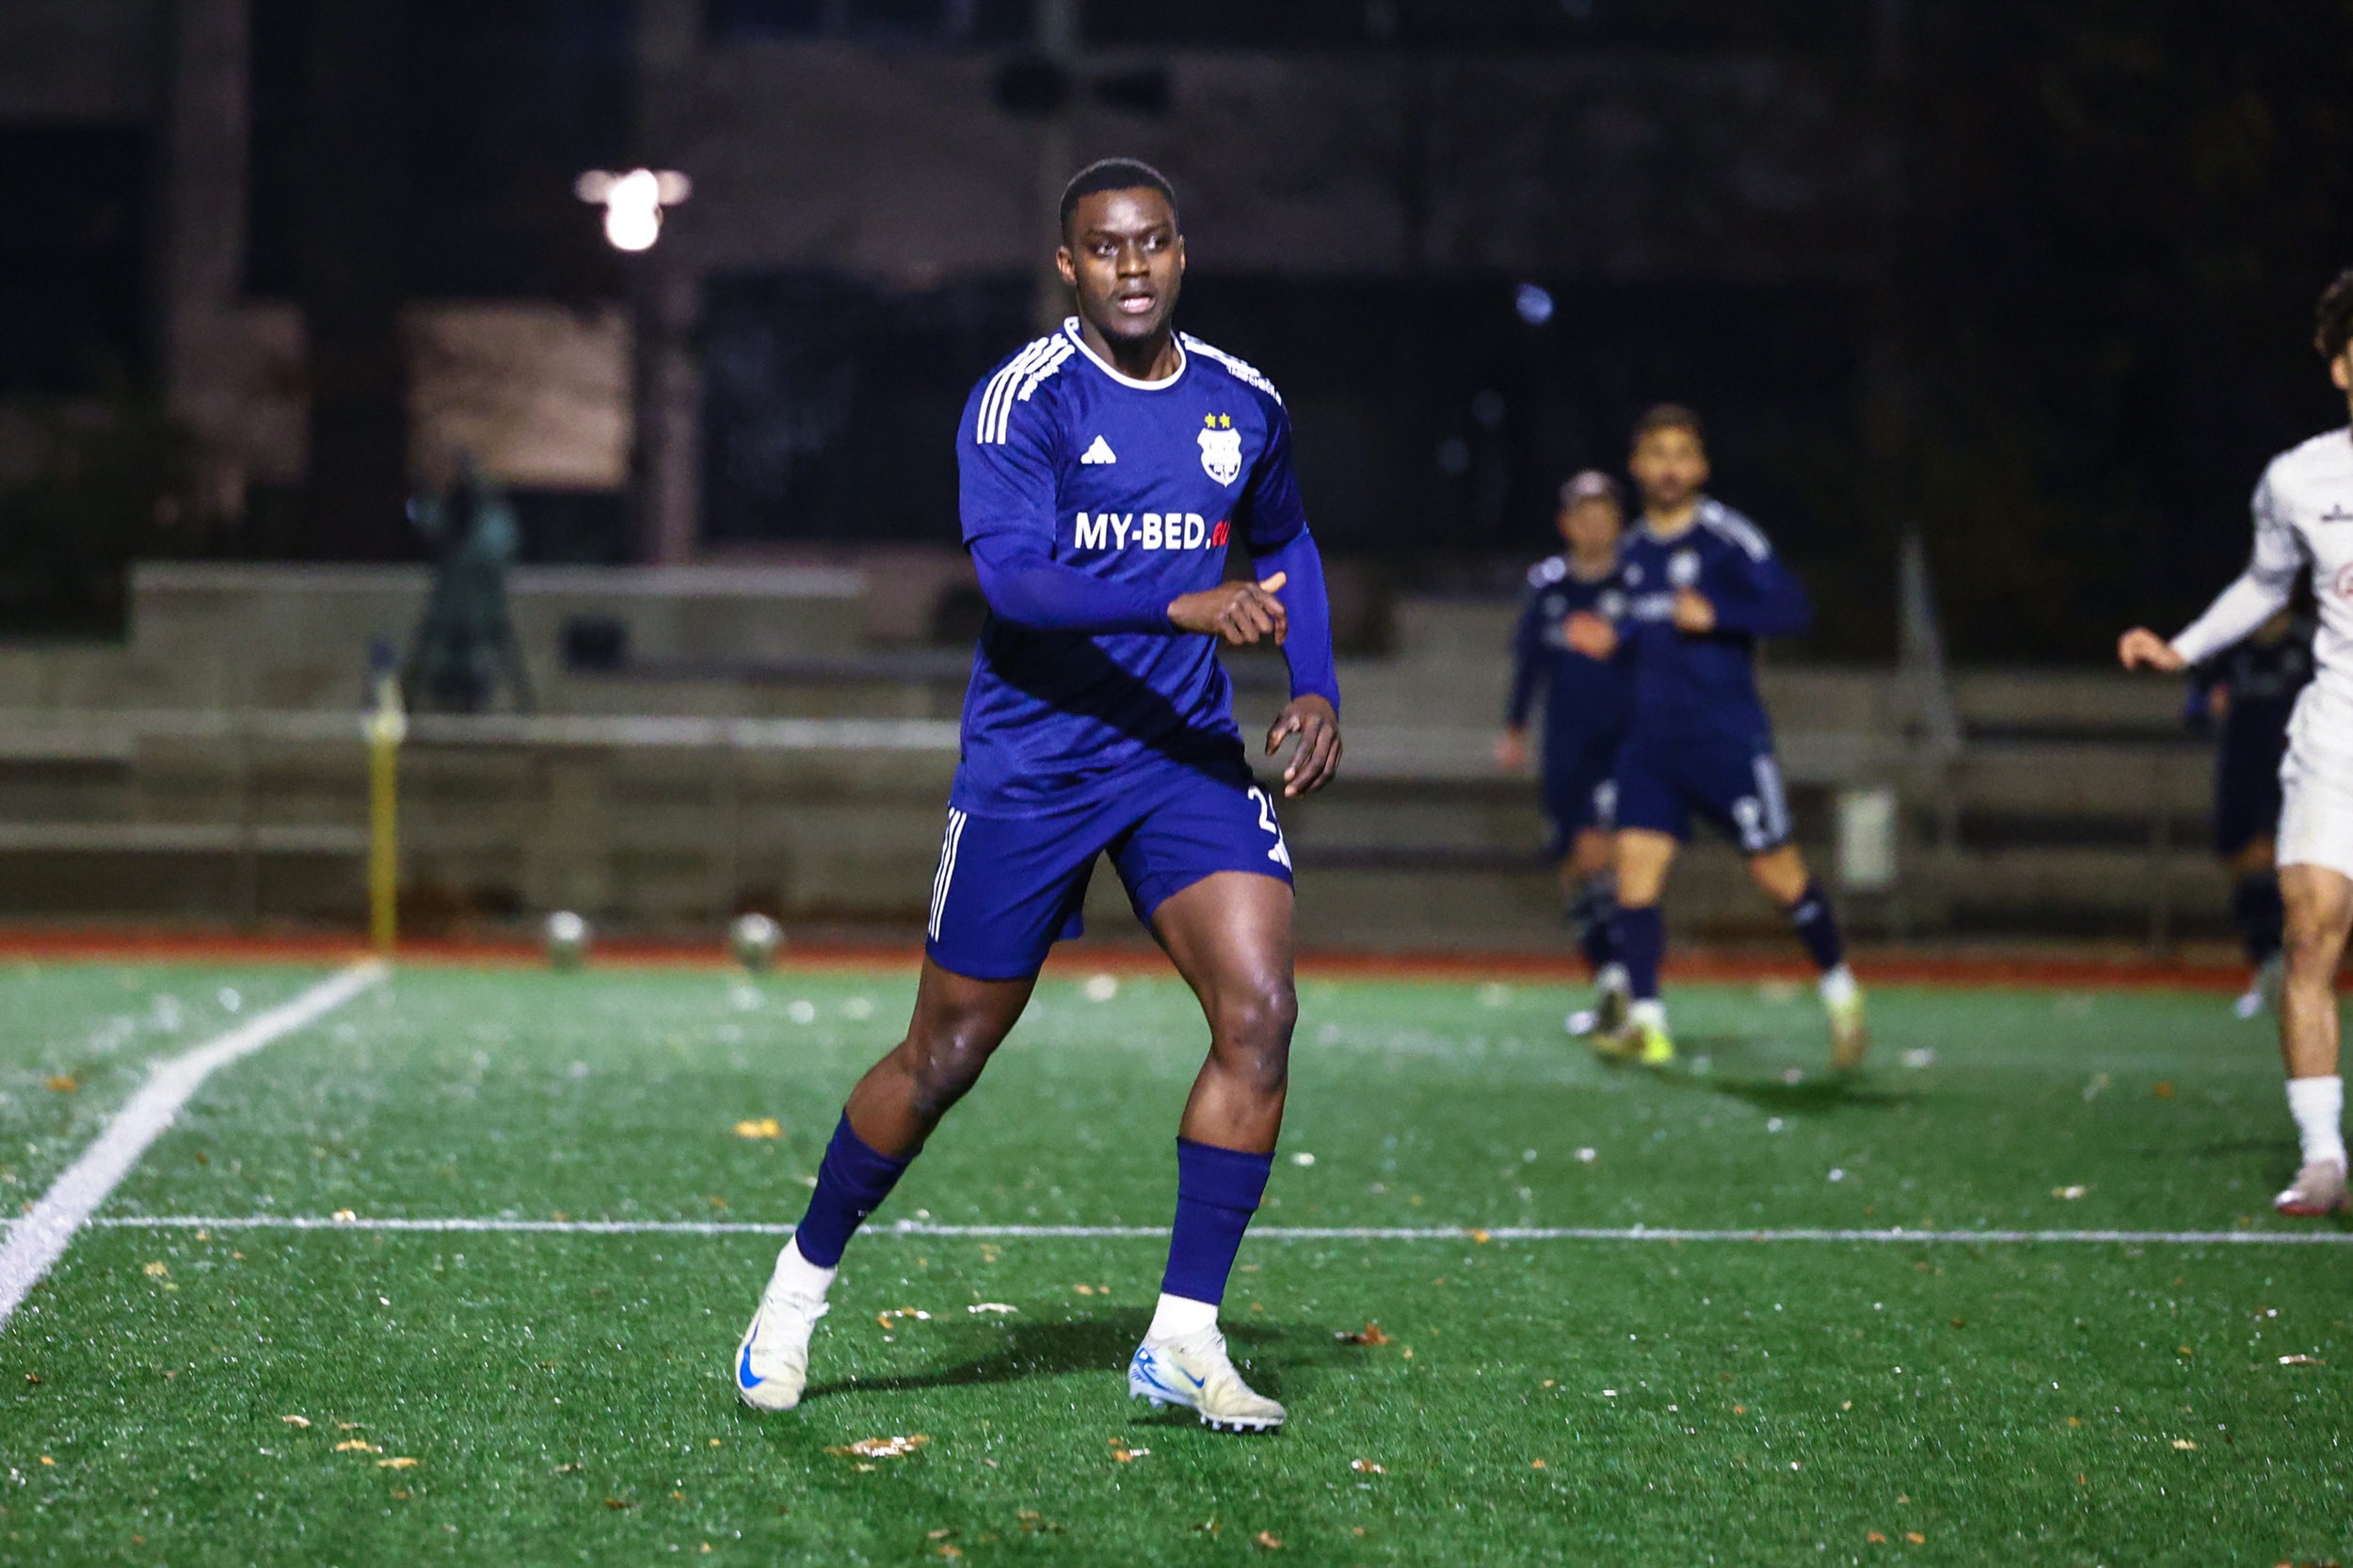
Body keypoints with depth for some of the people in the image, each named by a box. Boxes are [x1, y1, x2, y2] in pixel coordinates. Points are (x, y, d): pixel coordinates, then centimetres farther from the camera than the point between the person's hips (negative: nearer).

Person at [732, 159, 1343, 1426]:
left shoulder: (1244, 405, 5)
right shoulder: (1023, 400, -12)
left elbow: (1284, 546, 24)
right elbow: (1010, 575, -26)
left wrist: (1315, 688, 9)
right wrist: (1184, 606, -35)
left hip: (1188, 754, 4)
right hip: (1031, 762, -4)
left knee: (1258, 1011, -14)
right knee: (946, 1054, 3)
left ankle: (1183, 1341, -5)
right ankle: (799, 1285, 26)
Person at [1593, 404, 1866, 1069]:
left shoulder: (1727, 536, -8)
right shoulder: (1633, 552, 13)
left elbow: (1793, 609, -15)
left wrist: (1716, 614, -24)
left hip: (1727, 735, -6)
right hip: (1651, 735, 6)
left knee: (1776, 869, -2)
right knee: (1635, 863, -8)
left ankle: (1840, 992, 18)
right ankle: (1646, 1020, -10)